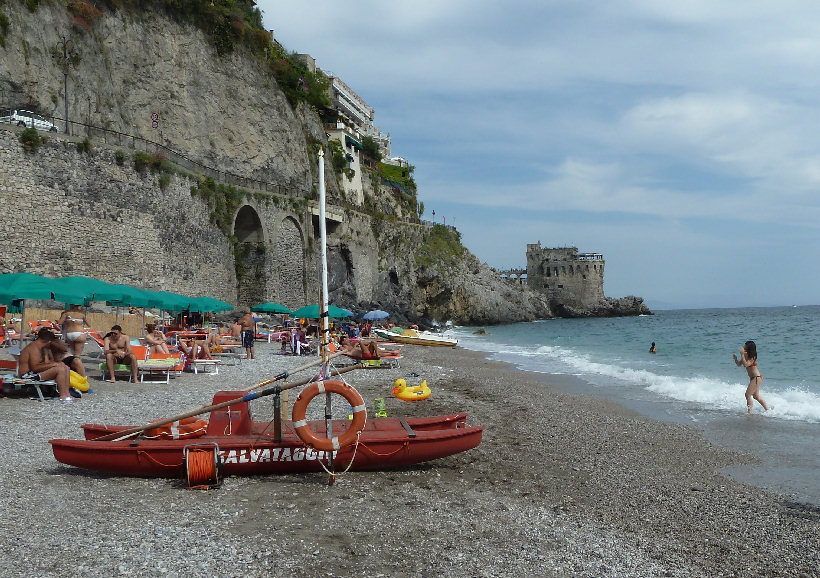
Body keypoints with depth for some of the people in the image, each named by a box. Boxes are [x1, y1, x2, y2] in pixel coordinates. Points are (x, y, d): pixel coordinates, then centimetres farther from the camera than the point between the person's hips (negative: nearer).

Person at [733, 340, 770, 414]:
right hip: (753, 378, 10)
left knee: (748, 395, -9)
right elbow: (739, 364, 12)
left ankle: (750, 412, -4)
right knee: (756, 396, 18)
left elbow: (746, 364, -32)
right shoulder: (746, 355, 7)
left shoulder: (752, 356, -18)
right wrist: (735, 359, -8)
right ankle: (768, 410, 28)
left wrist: (742, 354, -29)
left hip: (756, 378, -10)